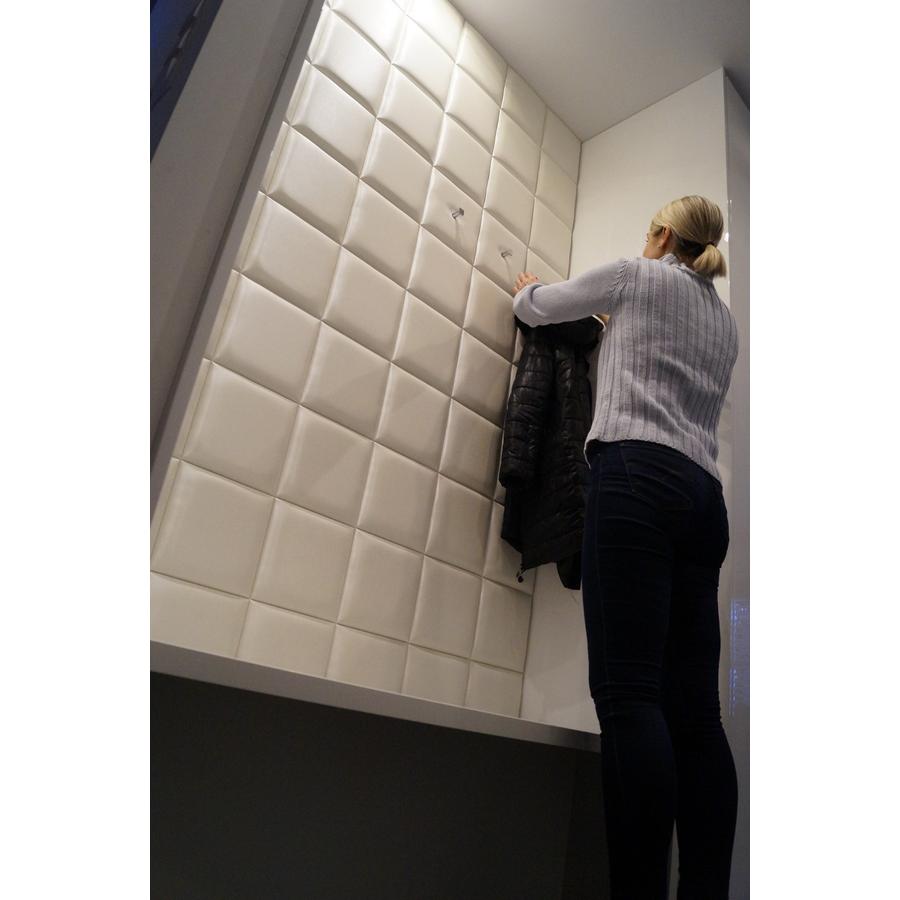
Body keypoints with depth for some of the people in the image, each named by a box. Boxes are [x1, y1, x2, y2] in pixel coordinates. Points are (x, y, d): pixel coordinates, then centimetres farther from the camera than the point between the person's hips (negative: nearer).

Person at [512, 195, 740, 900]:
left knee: (627, 691, -17)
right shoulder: (726, 321, 30)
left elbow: (534, 308, 22)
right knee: (694, 710, -1)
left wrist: (527, 288, 46)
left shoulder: (639, 275, 13)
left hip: (638, 477, -7)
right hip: (705, 497, 8)